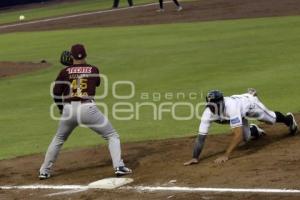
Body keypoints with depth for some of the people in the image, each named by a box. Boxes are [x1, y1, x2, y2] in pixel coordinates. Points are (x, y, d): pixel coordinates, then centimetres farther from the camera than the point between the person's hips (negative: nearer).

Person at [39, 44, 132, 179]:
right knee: (112, 136, 10)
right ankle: (119, 167, -7)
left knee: (58, 140, 25)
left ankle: (44, 171, 24)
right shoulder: (93, 70, 9)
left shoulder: (65, 72, 6)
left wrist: (61, 108, 17)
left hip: (69, 109, 2)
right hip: (88, 108, -2)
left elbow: (56, 92, 0)